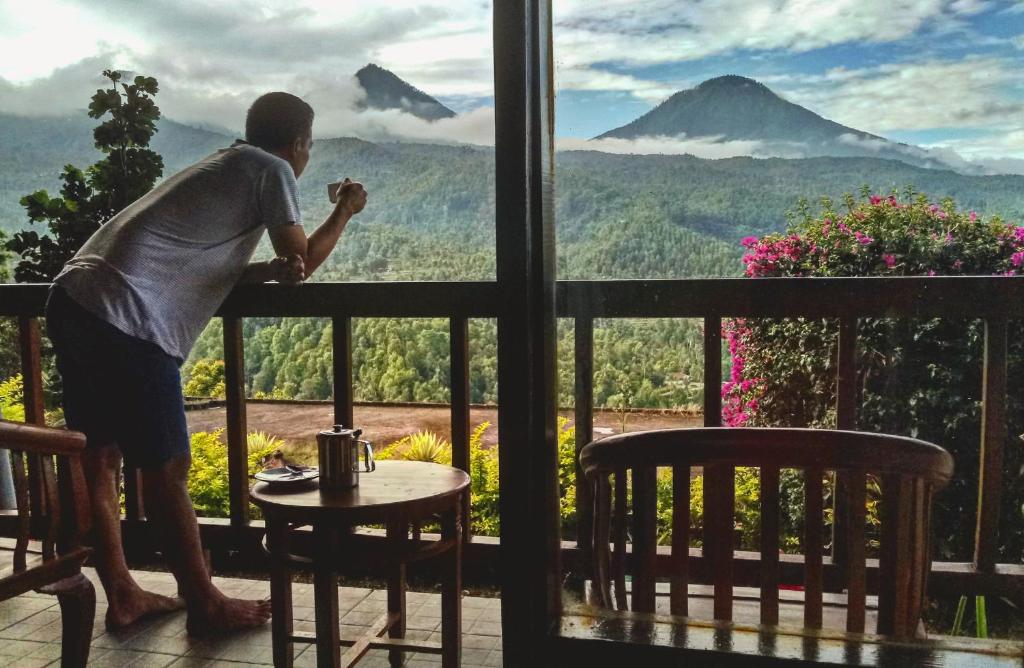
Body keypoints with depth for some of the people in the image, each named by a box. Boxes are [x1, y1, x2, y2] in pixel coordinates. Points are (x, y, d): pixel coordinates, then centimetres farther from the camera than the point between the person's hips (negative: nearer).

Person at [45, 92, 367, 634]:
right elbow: (303, 262, 5)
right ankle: (204, 605, 13)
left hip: (73, 299, 10)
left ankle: (121, 596, 26)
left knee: (97, 457, 14)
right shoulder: (271, 169, 1)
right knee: (166, 470, 0)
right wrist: (345, 211, 20)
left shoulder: (223, 167, 27)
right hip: (125, 319, -10)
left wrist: (272, 268, 9)